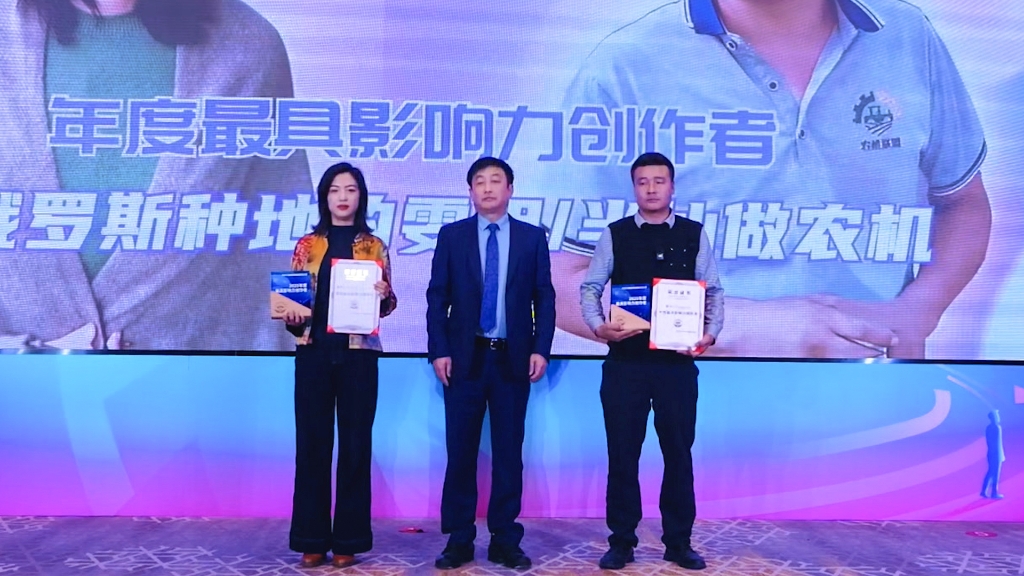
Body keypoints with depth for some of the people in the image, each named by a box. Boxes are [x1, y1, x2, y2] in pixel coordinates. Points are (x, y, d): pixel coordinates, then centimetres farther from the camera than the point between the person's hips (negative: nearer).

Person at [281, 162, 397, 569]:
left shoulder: (374, 247, 8)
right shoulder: (308, 245, 9)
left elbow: (386, 303, 8)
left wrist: (384, 296, -14)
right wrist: (291, 318, -11)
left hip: (359, 354, 0)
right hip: (314, 352, 1)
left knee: (355, 444, 2)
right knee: (312, 443, 3)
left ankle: (348, 539, 12)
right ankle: (311, 539, 12)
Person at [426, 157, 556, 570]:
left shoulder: (532, 237, 7)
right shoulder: (451, 235, 6)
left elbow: (544, 297, 5)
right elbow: (437, 297, 2)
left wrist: (541, 349, -5)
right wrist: (438, 350, -6)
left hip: (513, 357, 0)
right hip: (465, 357, 0)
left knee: (509, 452, 6)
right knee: (460, 451, 4)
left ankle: (505, 540, 15)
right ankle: (459, 539, 14)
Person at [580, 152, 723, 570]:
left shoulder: (694, 235, 6)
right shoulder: (615, 235, 4)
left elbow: (714, 291, 6)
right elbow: (590, 287, 2)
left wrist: (710, 333, -10)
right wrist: (598, 325, -15)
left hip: (678, 360, 1)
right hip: (624, 360, 0)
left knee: (678, 451, 8)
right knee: (622, 452, 5)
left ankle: (678, 542, 21)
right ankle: (621, 541, 18)